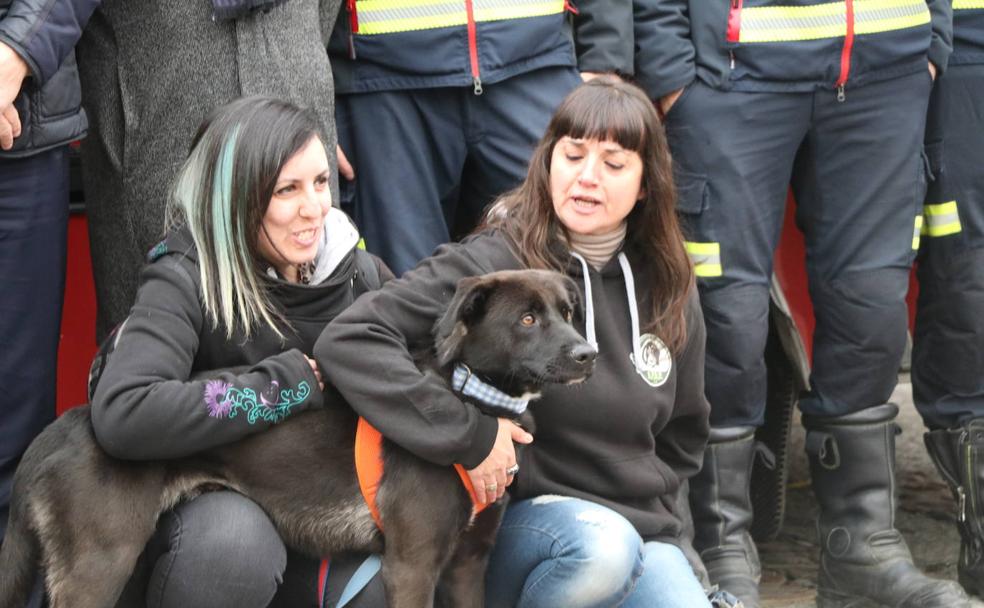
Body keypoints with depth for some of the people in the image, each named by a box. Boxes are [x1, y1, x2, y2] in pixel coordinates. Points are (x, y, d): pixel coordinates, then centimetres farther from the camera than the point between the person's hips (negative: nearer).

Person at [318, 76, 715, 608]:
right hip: (515, 519, -4)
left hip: (641, 528, 4)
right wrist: (469, 434, -25)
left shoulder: (668, 291, 6)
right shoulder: (494, 263, -12)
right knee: (601, 548, -36)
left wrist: (641, 499, 5)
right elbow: (347, 341, -24)